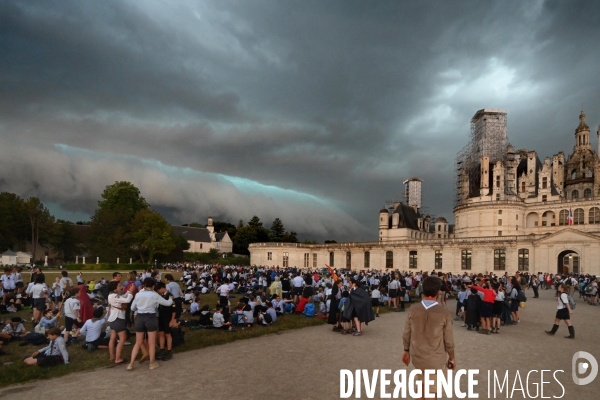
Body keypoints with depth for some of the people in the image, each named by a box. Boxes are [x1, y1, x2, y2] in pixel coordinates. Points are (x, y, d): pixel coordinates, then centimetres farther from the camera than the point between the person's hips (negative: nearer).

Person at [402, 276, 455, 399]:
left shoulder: (412, 310, -10)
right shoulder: (444, 313, -18)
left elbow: (406, 335, -2)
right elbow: (449, 340, -10)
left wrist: (406, 351, 16)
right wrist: (452, 358, 7)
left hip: (417, 357, 3)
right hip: (436, 359, -3)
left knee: (421, 385, 27)